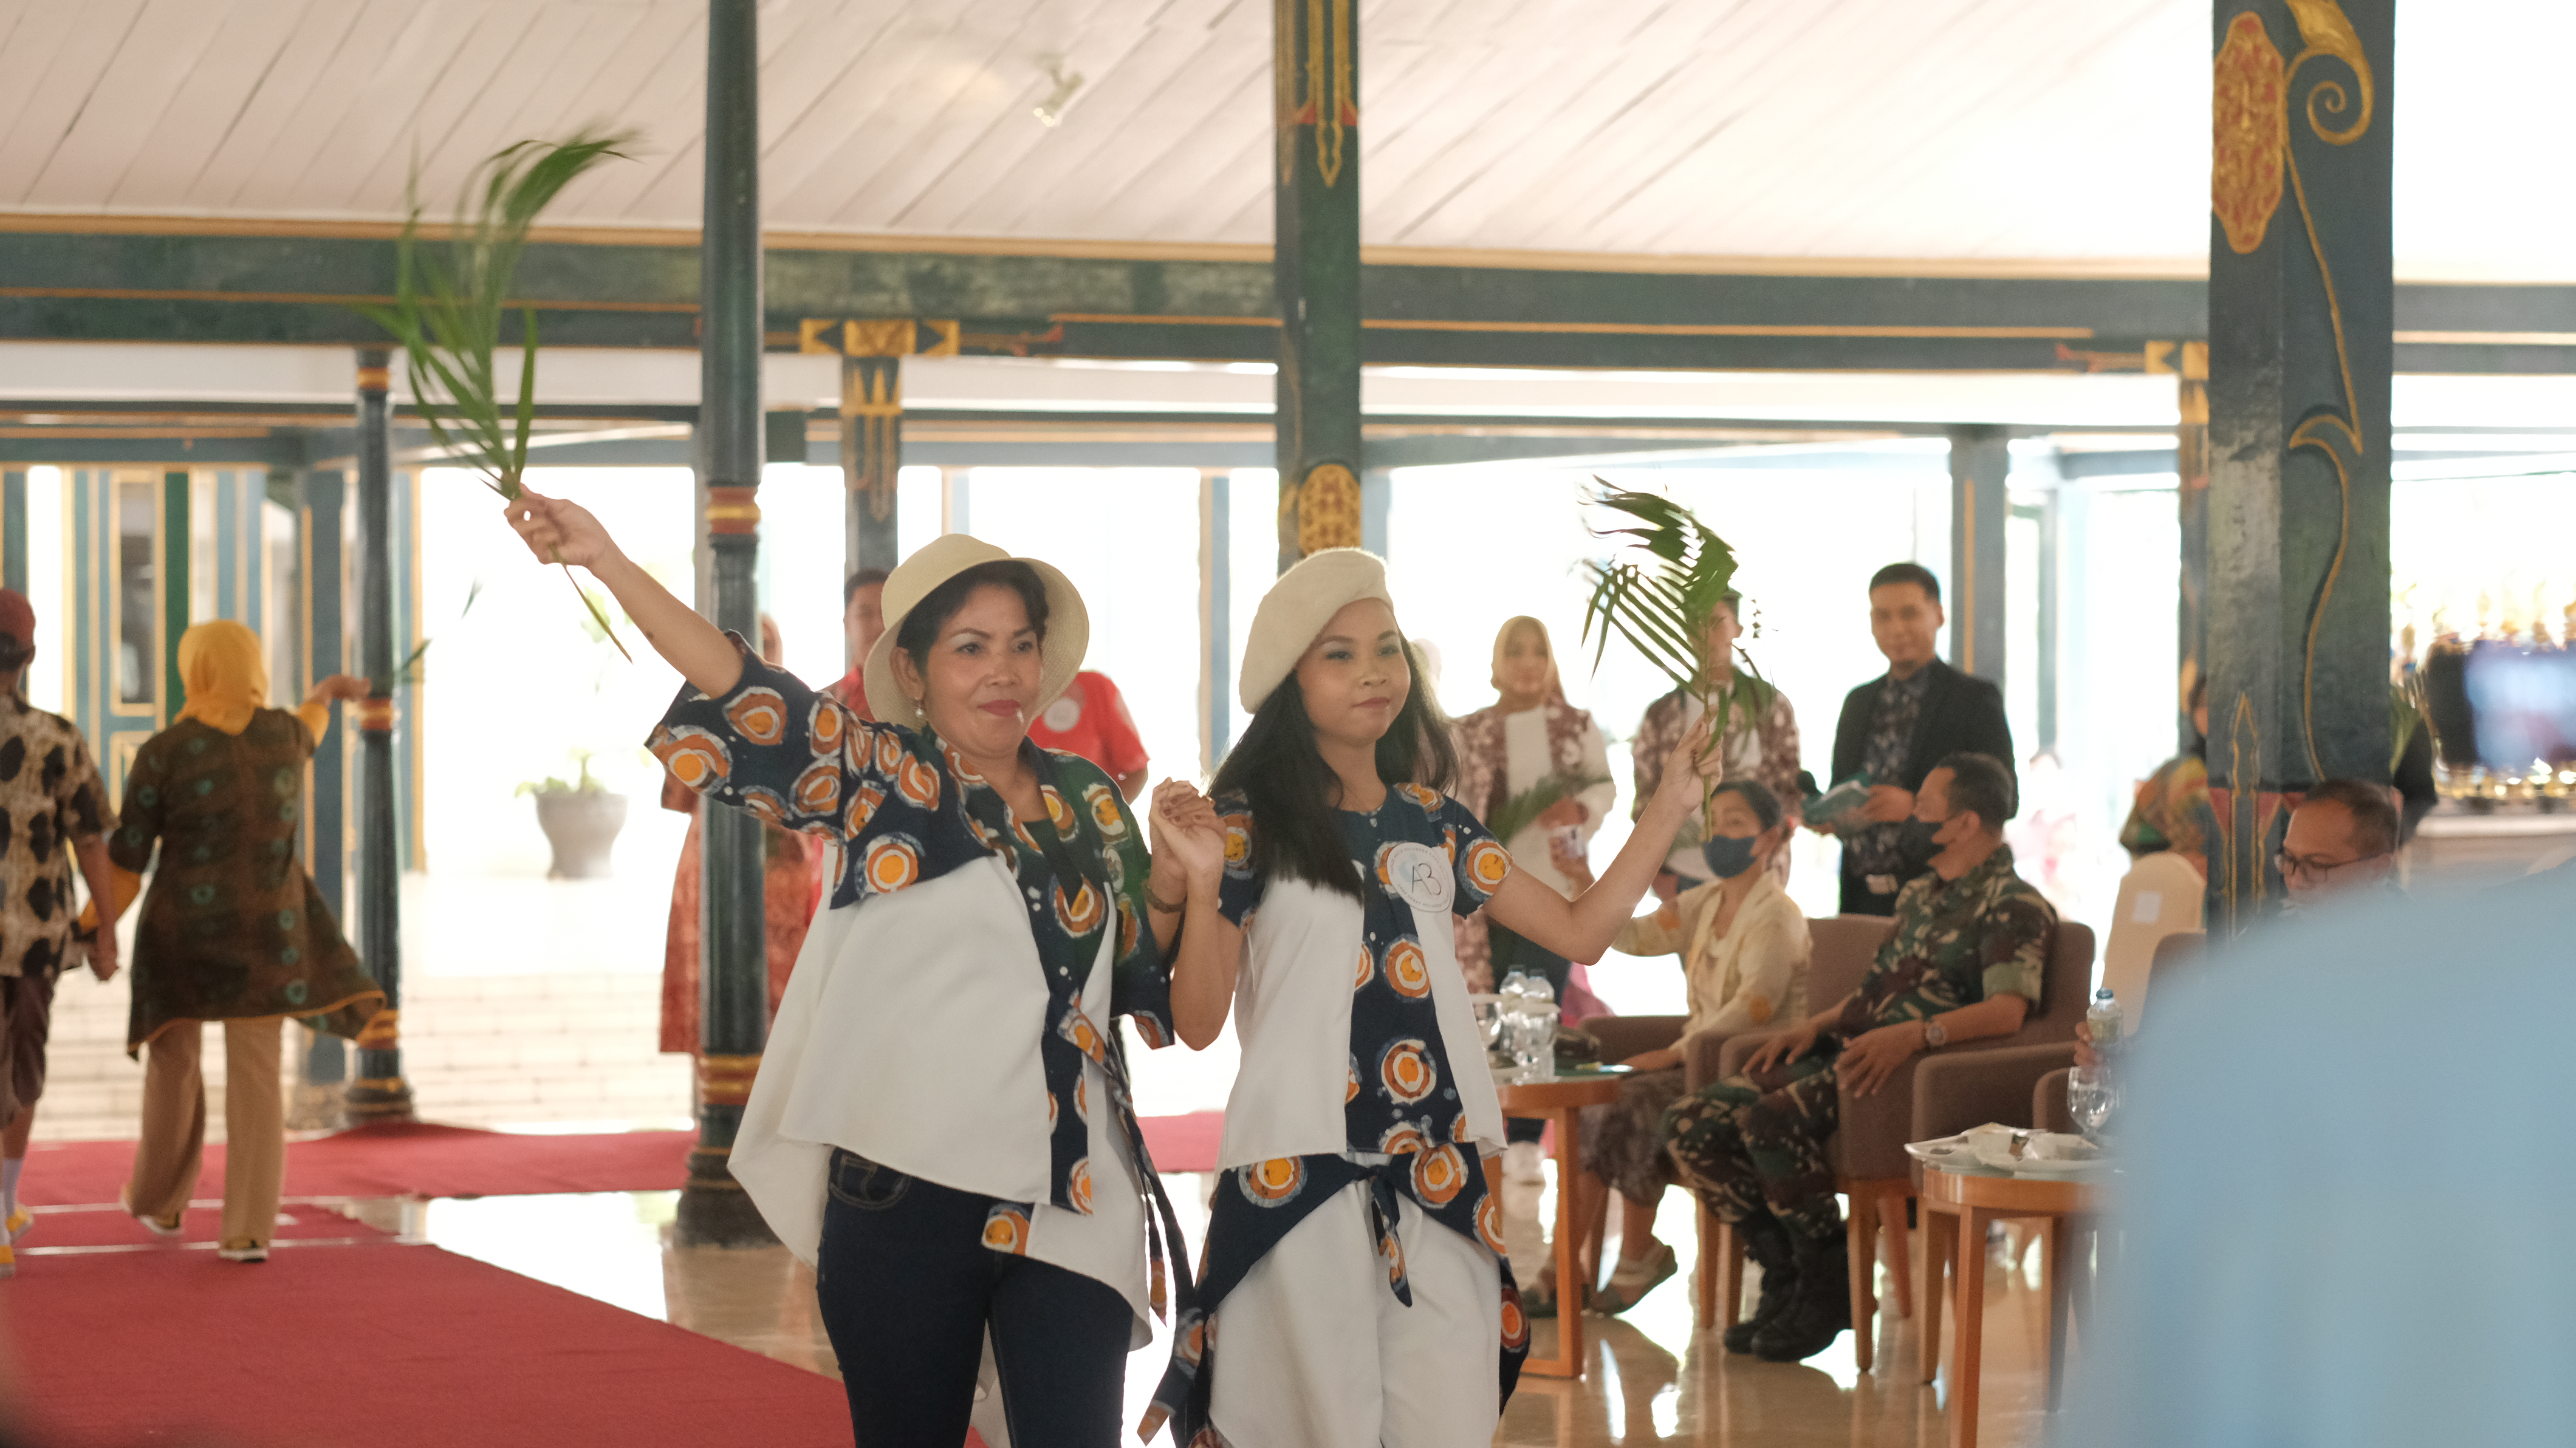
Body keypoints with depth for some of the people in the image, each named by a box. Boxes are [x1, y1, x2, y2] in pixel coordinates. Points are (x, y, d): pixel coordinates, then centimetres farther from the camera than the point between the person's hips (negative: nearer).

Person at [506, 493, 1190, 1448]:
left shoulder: (1089, 803, 12)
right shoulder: (887, 781, 1)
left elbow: (1145, 971, 23)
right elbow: (746, 695, -10)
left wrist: (1178, 878, 3)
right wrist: (606, 562, -19)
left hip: (1070, 1208, 2)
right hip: (906, 1200, -2)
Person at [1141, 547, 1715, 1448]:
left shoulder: (1433, 823, 12)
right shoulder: (1250, 828, -2)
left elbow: (1579, 931, 14)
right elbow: (1197, 1024, -5)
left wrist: (1672, 803, 10)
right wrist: (1205, 882, -19)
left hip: (1439, 1171, 4)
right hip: (1300, 1172, -4)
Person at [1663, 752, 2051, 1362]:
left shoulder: (2013, 906, -6)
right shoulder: (1921, 893, 24)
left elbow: (2008, 1009, -22)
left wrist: (1915, 1035, -36)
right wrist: (1816, 1025, 13)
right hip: (1846, 1052, 9)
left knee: (1768, 1120, -33)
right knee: (1691, 1122, -8)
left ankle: (1831, 1288, -16)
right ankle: (1786, 1276, 1)